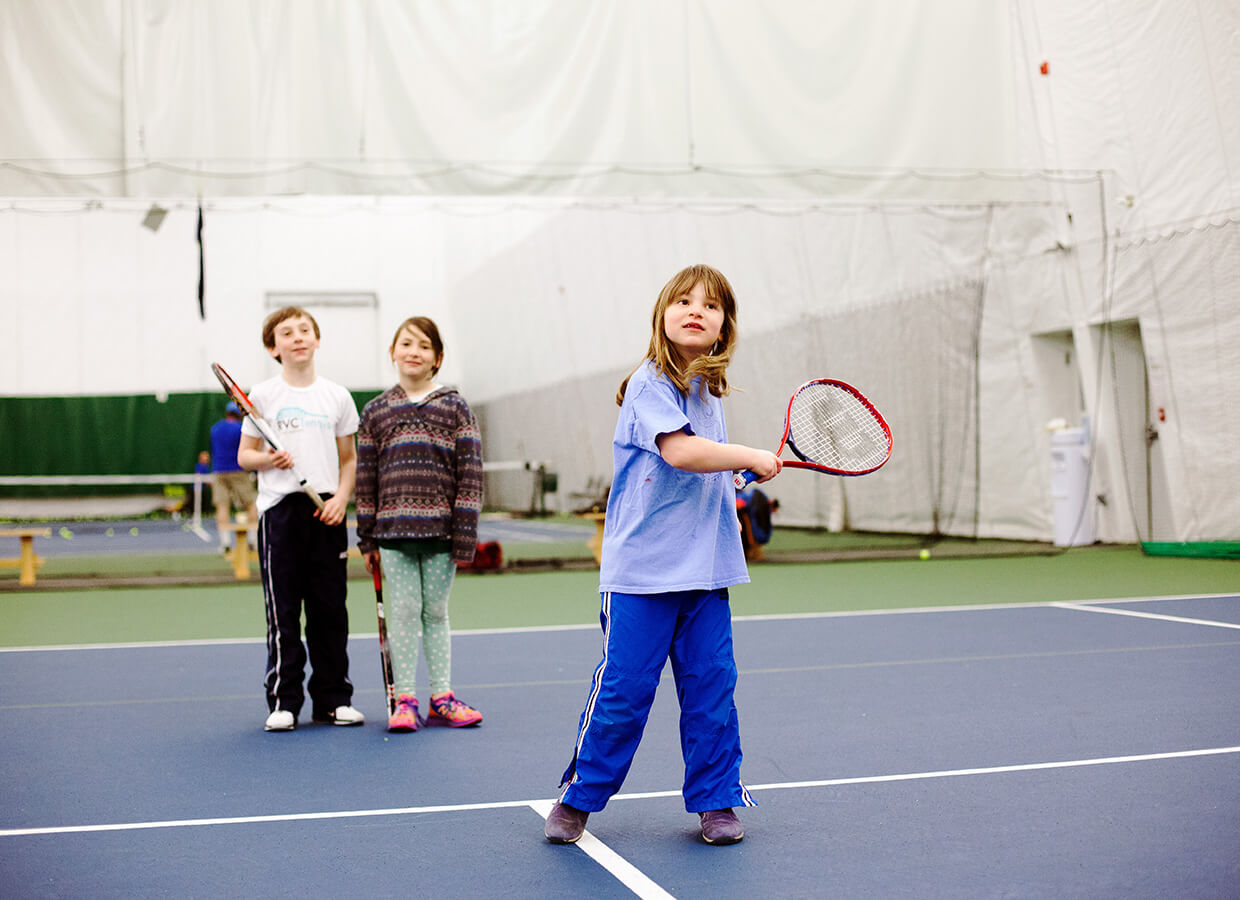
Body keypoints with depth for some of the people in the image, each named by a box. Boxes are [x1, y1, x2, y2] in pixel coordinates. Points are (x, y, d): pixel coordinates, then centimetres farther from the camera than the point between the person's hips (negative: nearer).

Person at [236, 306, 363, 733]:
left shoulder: (337, 396, 9)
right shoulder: (263, 395, 4)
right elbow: (244, 454, 7)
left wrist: (341, 497, -2)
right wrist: (267, 459, -14)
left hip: (327, 512, 2)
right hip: (280, 509, -2)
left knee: (330, 608, 5)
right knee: (283, 609, -1)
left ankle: (333, 698, 14)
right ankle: (283, 701, 6)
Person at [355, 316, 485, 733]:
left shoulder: (454, 408, 4)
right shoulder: (375, 412, 8)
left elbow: (470, 475, 0)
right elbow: (366, 478, 9)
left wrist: (465, 534, -6)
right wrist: (367, 538, 6)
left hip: (440, 529, -1)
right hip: (392, 530, 1)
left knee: (436, 613, 7)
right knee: (403, 612, 1)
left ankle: (441, 698, 15)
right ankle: (405, 699, 8)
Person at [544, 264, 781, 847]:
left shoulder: (707, 389, 14)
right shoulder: (651, 382, -10)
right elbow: (679, 450, -25)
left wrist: (744, 473, 7)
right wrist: (751, 457, -15)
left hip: (704, 568, 7)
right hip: (641, 569, -7)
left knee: (711, 684, 7)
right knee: (623, 689, 0)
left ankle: (715, 800, 20)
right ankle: (579, 798, 17)